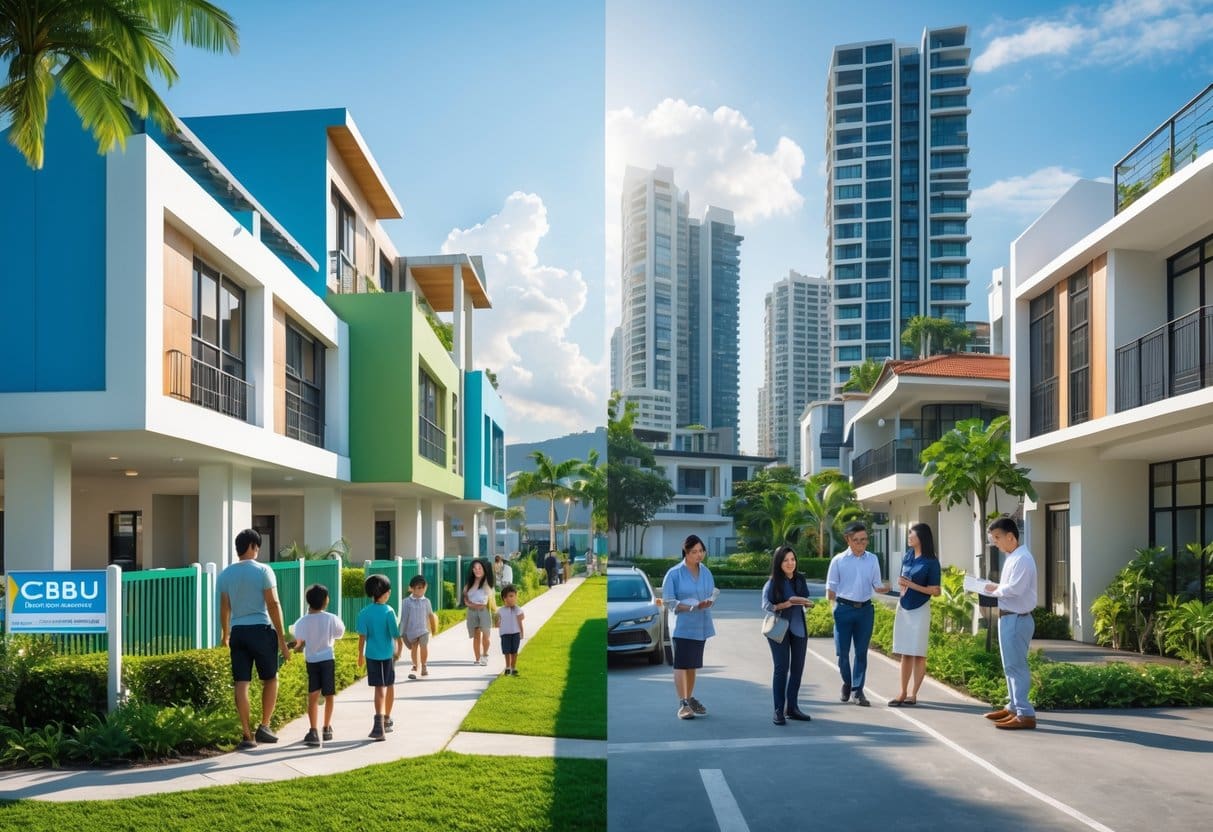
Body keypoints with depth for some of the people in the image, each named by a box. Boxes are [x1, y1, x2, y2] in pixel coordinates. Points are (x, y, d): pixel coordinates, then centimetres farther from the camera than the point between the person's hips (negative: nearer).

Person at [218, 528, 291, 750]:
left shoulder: (225, 574, 6)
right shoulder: (263, 570, -6)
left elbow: (224, 608, 11)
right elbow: (273, 604, -9)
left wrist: (225, 634, 26)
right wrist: (282, 639, -6)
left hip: (238, 632, 4)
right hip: (261, 630, -3)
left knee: (241, 683, 2)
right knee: (270, 679, 13)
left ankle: (247, 736, 3)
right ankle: (264, 727, 11)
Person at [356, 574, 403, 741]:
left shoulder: (365, 613, -5)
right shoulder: (388, 612, -10)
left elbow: (362, 636, -5)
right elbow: (397, 636, -11)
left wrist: (361, 655, 6)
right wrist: (399, 651, 6)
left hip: (372, 655, 1)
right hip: (388, 654, -1)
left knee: (380, 689, -1)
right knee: (390, 686, 19)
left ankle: (379, 724, -19)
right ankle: (387, 720, 33)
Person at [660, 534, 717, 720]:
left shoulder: (706, 572, 7)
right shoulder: (674, 573, -10)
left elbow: (712, 593, 13)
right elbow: (668, 601, -10)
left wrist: (708, 602, -12)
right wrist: (692, 608, -20)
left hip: (701, 626, 6)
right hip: (682, 625, -6)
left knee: (693, 664, 15)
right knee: (681, 664, -8)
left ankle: (690, 699, 26)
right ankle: (683, 704, -9)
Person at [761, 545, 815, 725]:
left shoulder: (800, 580, 6)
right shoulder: (772, 583, -7)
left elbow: (806, 603, 15)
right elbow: (766, 605, -11)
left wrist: (807, 603, -8)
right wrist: (784, 605, -25)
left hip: (799, 628, 5)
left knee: (797, 667, 7)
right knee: (781, 667, -6)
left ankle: (792, 707, 18)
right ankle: (779, 710, -1)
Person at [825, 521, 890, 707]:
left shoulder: (872, 560, 5)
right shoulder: (839, 560, -3)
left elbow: (877, 586, 7)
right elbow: (831, 588, 2)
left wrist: (884, 588, -14)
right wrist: (835, 608, -5)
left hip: (865, 609, 2)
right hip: (844, 608, -2)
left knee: (861, 652, 6)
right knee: (843, 651, 4)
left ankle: (858, 690, 15)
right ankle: (847, 683, 28)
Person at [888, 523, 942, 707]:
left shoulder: (931, 562, -10)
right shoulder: (907, 556, 6)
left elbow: (935, 591, -11)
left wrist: (912, 585, -17)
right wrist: (901, 584, -2)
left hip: (920, 610, -6)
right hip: (903, 608, 6)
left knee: (918, 654, 1)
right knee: (905, 653, 8)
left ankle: (914, 694, 6)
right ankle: (903, 693, 12)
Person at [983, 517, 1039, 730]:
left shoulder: (1022, 559, -17)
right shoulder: (1012, 558, 15)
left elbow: (1014, 589, -26)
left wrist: (995, 589, -9)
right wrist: (994, 589, 3)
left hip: (1017, 619, -10)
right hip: (1009, 618, 10)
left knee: (1016, 666, -9)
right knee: (1010, 665, 18)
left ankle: (1025, 714, -6)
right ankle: (1013, 707, 29)